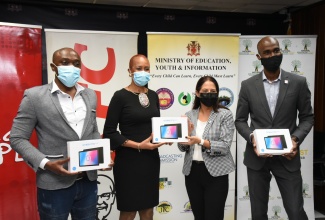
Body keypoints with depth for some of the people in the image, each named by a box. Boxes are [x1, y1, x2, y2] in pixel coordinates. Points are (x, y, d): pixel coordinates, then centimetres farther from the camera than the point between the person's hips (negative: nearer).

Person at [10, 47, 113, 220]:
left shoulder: (90, 95, 7)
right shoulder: (34, 96, -7)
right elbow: (17, 138, -6)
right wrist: (46, 163, -18)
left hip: (88, 182, 4)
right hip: (54, 185, -4)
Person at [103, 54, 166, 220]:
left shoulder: (153, 95, 7)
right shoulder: (120, 96, -10)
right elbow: (109, 132, -13)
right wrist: (138, 145, -19)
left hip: (151, 159, 6)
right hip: (129, 161, -5)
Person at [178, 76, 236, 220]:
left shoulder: (225, 115, -5)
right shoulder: (189, 115, 4)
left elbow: (225, 146, -14)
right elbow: (183, 148, 4)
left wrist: (201, 141, -25)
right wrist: (186, 133, -15)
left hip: (215, 173, -3)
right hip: (192, 172, 4)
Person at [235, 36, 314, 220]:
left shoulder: (298, 82, -2)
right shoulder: (248, 85, -1)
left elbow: (307, 116, 4)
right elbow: (240, 120, 3)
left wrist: (296, 138, -13)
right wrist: (252, 137, -16)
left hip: (287, 157, 0)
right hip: (257, 157, 1)